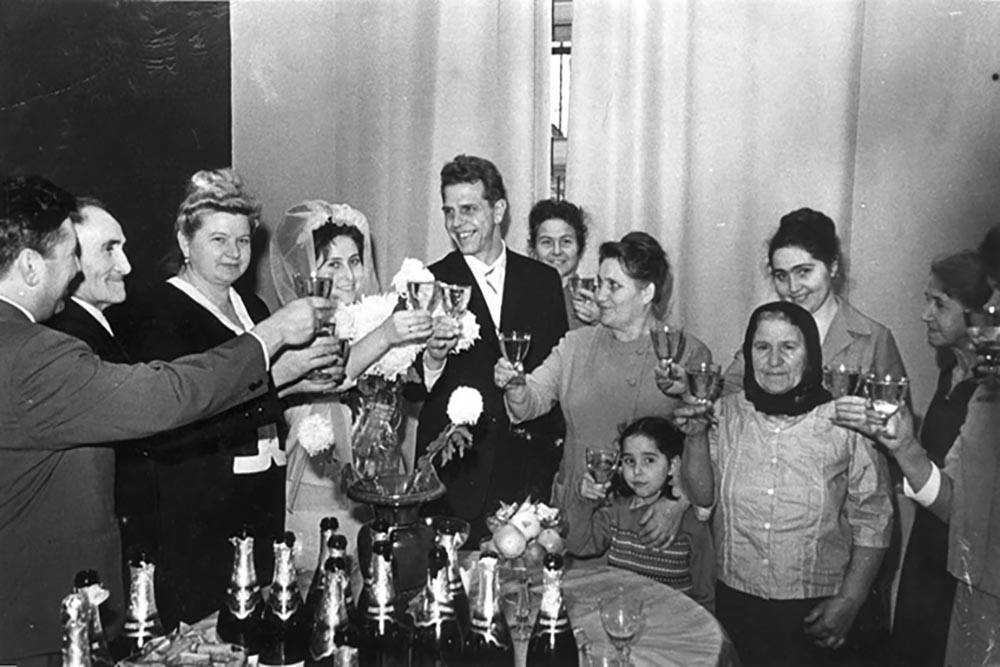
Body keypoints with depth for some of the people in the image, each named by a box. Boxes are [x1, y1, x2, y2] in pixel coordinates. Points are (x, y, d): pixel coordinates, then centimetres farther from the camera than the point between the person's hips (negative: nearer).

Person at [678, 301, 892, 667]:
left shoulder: (846, 422, -11)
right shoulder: (726, 413, 0)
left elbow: (872, 520, -6)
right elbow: (702, 496, 3)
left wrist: (849, 602, -8)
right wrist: (695, 437, -12)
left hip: (814, 613, -3)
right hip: (735, 604, 3)